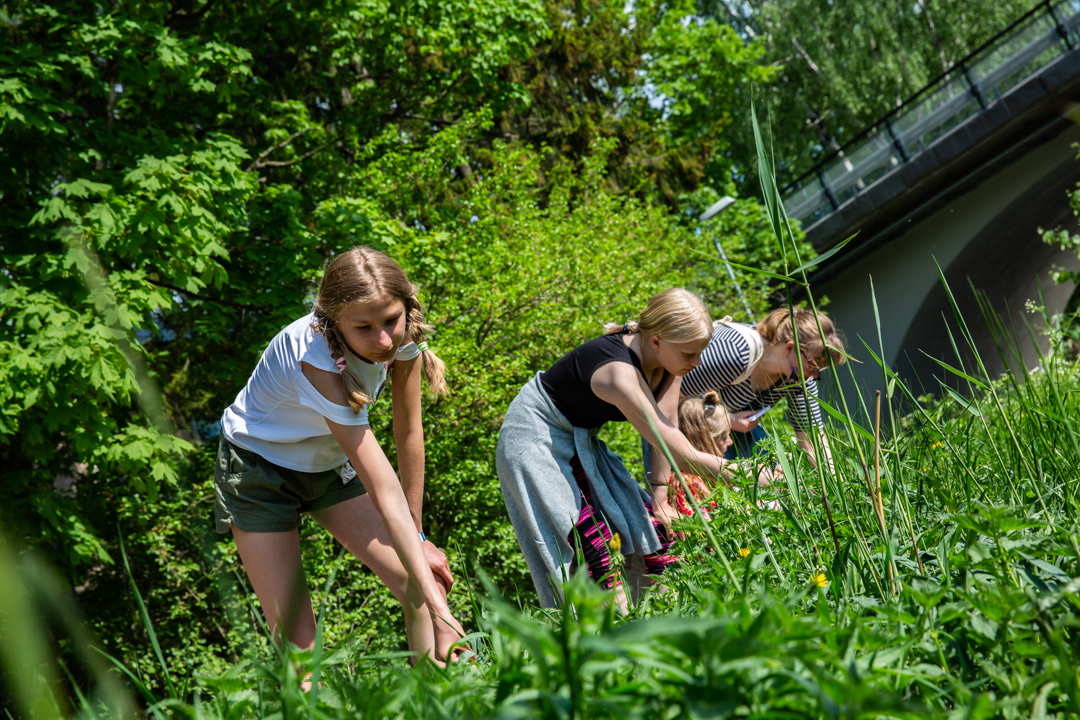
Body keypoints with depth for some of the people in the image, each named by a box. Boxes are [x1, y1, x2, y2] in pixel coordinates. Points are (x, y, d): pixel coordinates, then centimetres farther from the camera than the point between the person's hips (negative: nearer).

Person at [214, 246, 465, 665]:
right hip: (260, 468, -5)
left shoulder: (402, 335, -21)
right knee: (296, 643, -13)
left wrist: (417, 537, -3)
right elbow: (385, 494, -41)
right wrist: (441, 614, -40)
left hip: (328, 463, 6)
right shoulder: (319, 359, -38)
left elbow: (408, 434, -8)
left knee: (423, 589, -6)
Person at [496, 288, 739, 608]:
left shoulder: (668, 357, -12)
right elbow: (681, 455, -35)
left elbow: (665, 431, -2)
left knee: (648, 521, 2)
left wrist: (659, 494, -2)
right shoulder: (621, 374, -36)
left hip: (580, 438, 8)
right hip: (535, 437, -8)